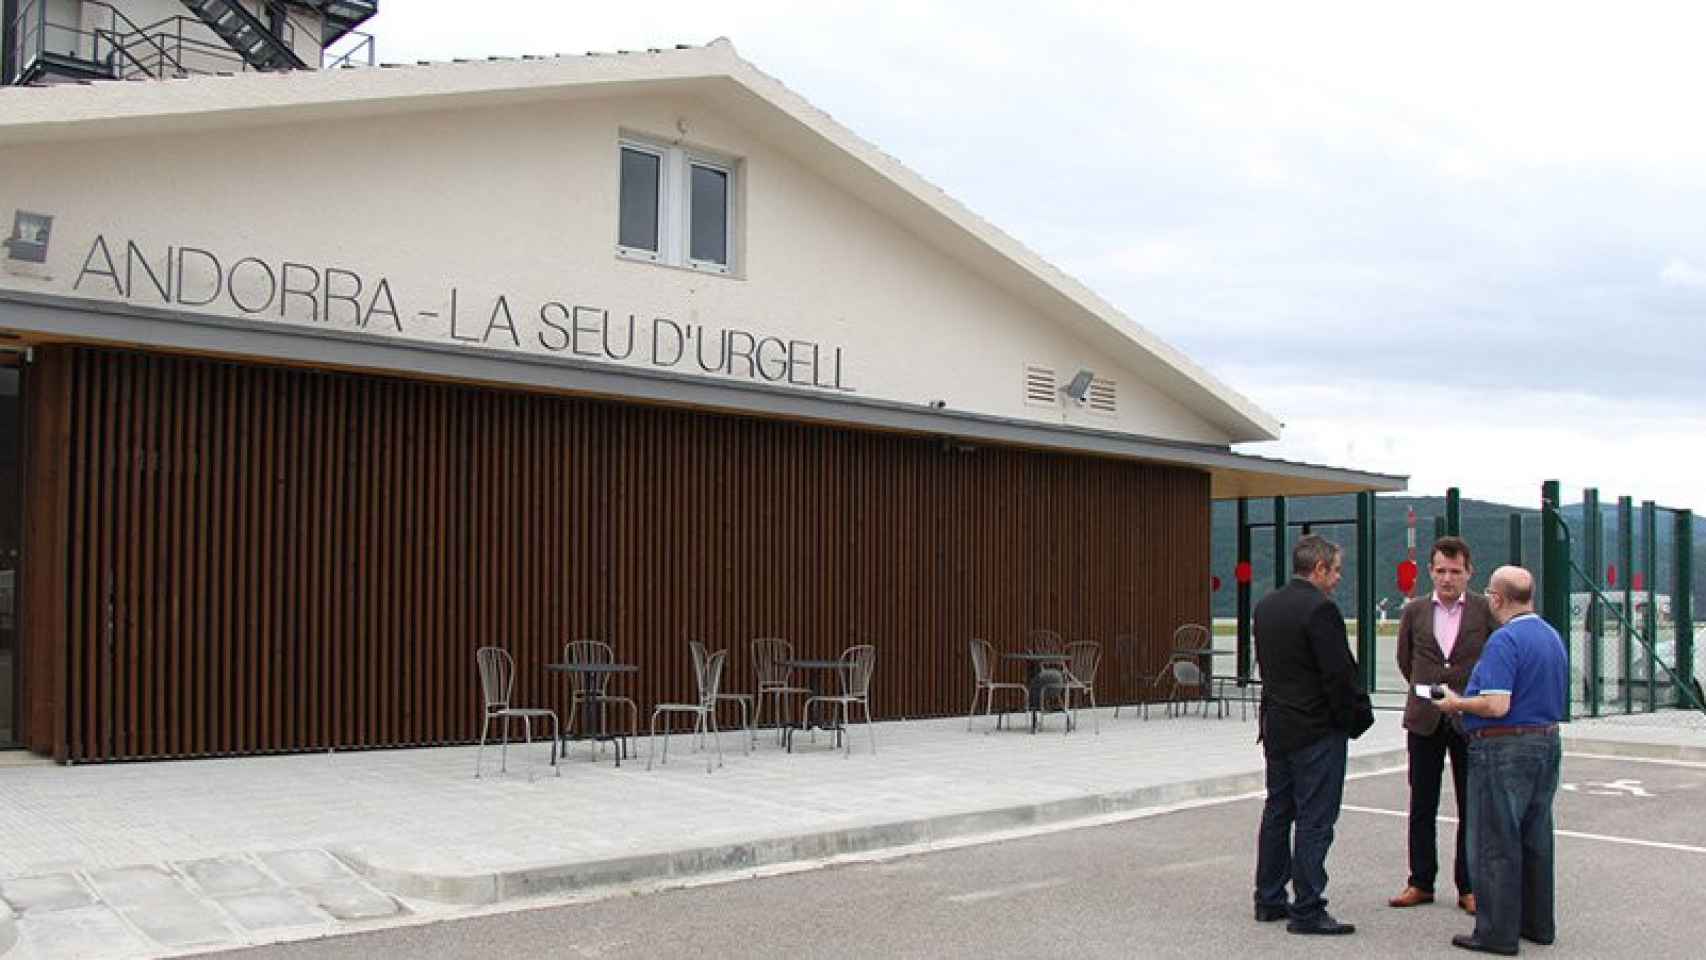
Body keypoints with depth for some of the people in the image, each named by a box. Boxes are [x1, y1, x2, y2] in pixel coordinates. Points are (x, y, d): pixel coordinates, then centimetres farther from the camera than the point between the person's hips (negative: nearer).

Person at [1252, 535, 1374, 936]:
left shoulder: (1265, 606, 8)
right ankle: (1307, 911, 0)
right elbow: (1339, 673, -18)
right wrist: (1357, 717, -5)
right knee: (1315, 820, -3)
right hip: (1318, 731, -8)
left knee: (1277, 813, 15)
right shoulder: (1320, 609, -18)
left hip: (1276, 727, 8)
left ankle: (1269, 899, 23)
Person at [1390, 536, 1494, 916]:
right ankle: (1420, 883, 18)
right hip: (1425, 721, 2)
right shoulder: (1414, 611, 3)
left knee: (1472, 809, 5)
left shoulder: (1486, 610, -4)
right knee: (1422, 807, 9)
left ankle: (1469, 887, 15)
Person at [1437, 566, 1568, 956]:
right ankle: (1538, 923, 27)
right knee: (1535, 839, 17)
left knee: (1495, 843, -1)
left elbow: (1497, 705, -26)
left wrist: (1456, 703, -9)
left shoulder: (1505, 640, -19)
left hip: (1504, 750, -9)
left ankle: (1498, 933, 4)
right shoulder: (1552, 636, 11)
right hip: (1547, 743, 9)